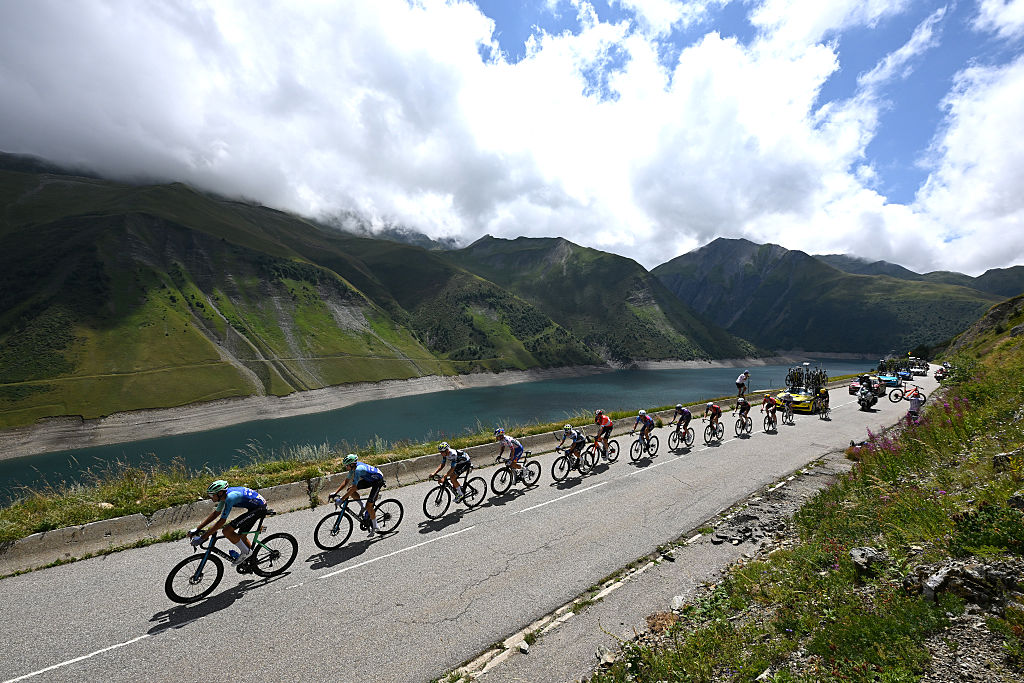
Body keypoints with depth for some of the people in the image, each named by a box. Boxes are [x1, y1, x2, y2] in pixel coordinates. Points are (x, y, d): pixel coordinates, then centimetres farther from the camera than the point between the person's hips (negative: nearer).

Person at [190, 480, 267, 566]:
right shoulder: (224, 495, 6)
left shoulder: (230, 497, -22)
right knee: (241, 535, 21)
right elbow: (216, 513, 19)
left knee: (227, 531, -12)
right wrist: (197, 529, 17)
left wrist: (202, 537, -14)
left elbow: (221, 521, -20)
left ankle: (246, 552, 5)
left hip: (260, 508, -10)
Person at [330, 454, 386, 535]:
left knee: (369, 505, -11)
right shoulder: (353, 467, -6)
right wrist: (335, 493, -2)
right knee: (350, 490, -3)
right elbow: (346, 481, 3)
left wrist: (341, 499, -31)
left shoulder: (358, 469, -32)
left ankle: (374, 527, 8)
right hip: (369, 479, 9)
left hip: (378, 481, -9)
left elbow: (353, 488, -34)